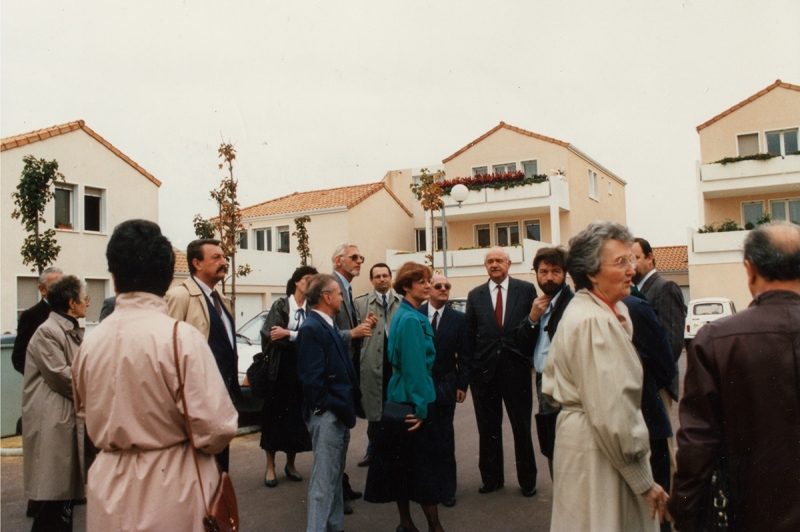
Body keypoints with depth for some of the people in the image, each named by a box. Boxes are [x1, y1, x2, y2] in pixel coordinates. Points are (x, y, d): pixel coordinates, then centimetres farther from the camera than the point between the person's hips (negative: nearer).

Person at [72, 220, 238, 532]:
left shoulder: (90, 342, -3)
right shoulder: (182, 338, -20)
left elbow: (85, 414, 13)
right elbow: (217, 426, -21)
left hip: (109, 491, 5)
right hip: (171, 493, -5)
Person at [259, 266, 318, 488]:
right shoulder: (280, 306, -2)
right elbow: (272, 335, -13)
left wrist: (288, 334, -18)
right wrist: (301, 338, -18)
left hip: (301, 369, 2)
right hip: (280, 368, -2)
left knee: (296, 417, 8)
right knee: (275, 416, 5)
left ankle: (290, 464, 24)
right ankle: (270, 466, 16)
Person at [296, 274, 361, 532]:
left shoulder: (328, 326, 14)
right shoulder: (311, 328, -16)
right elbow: (312, 377, -22)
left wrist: (350, 402, 9)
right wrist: (331, 407, -15)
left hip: (339, 413, 10)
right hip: (326, 415, -10)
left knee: (335, 477, 19)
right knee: (324, 480, -2)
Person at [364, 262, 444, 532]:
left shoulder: (403, 315, 11)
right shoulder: (411, 319, -19)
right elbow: (415, 367, -21)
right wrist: (421, 406, -18)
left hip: (400, 399, 9)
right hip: (413, 400, -9)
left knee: (403, 462, 14)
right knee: (424, 462, 1)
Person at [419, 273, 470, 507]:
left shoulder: (458, 318, 0)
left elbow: (463, 355, 2)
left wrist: (462, 385, -1)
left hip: (445, 386, 1)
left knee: (445, 439, 8)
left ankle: (447, 489, 20)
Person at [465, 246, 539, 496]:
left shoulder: (526, 290, 1)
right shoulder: (475, 295, 7)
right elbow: (470, 334, 7)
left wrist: (530, 356, -9)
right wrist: (469, 367, 3)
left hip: (516, 368, -2)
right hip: (484, 370, 2)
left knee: (522, 428, 9)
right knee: (488, 429, 11)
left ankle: (527, 480, 25)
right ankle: (491, 478, 27)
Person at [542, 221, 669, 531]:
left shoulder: (581, 309, 9)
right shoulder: (595, 322, -22)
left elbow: (551, 388, 15)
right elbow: (612, 416, -24)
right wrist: (644, 482, -16)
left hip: (577, 433, 10)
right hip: (597, 450, -10)